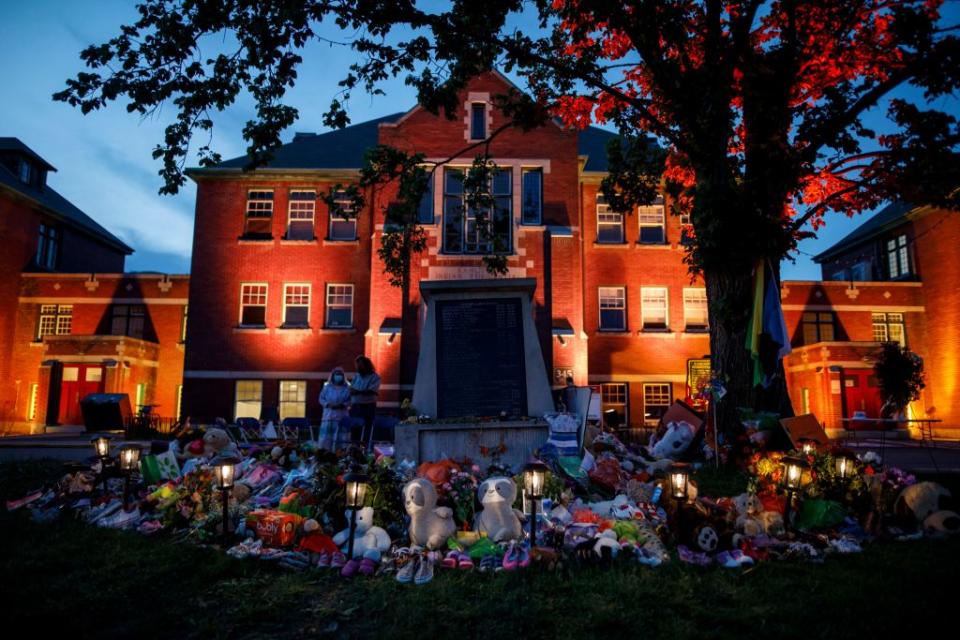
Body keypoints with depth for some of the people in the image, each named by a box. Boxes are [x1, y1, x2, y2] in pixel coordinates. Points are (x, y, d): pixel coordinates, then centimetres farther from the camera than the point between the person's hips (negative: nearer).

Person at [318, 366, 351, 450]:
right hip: (328, 414, 1)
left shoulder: (346, 388, 4)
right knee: (326, 435, -5)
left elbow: (349, 401, -1)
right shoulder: (327, 387, 9)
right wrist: (328, 404, -11)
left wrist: (342, 405, -17)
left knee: (339, 436, -5)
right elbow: (321, 398, 6)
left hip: (341, 415, -1)